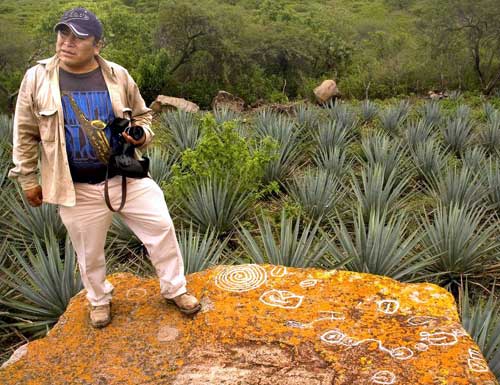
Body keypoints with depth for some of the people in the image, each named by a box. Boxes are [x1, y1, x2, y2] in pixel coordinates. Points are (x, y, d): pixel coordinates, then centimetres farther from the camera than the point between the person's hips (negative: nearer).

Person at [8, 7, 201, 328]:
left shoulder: (118, 76, -3)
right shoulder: (37, 78, -6)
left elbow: (142, 115, 11)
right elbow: (26, 134, 2)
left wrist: (142, 134, -11)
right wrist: (28, 179, 4)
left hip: (127, 177, 1)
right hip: (78, 189, -1)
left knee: (162, 229, 5)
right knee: (89, 252, 14)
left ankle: (175, 289, 28)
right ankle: (100, 299, 42)